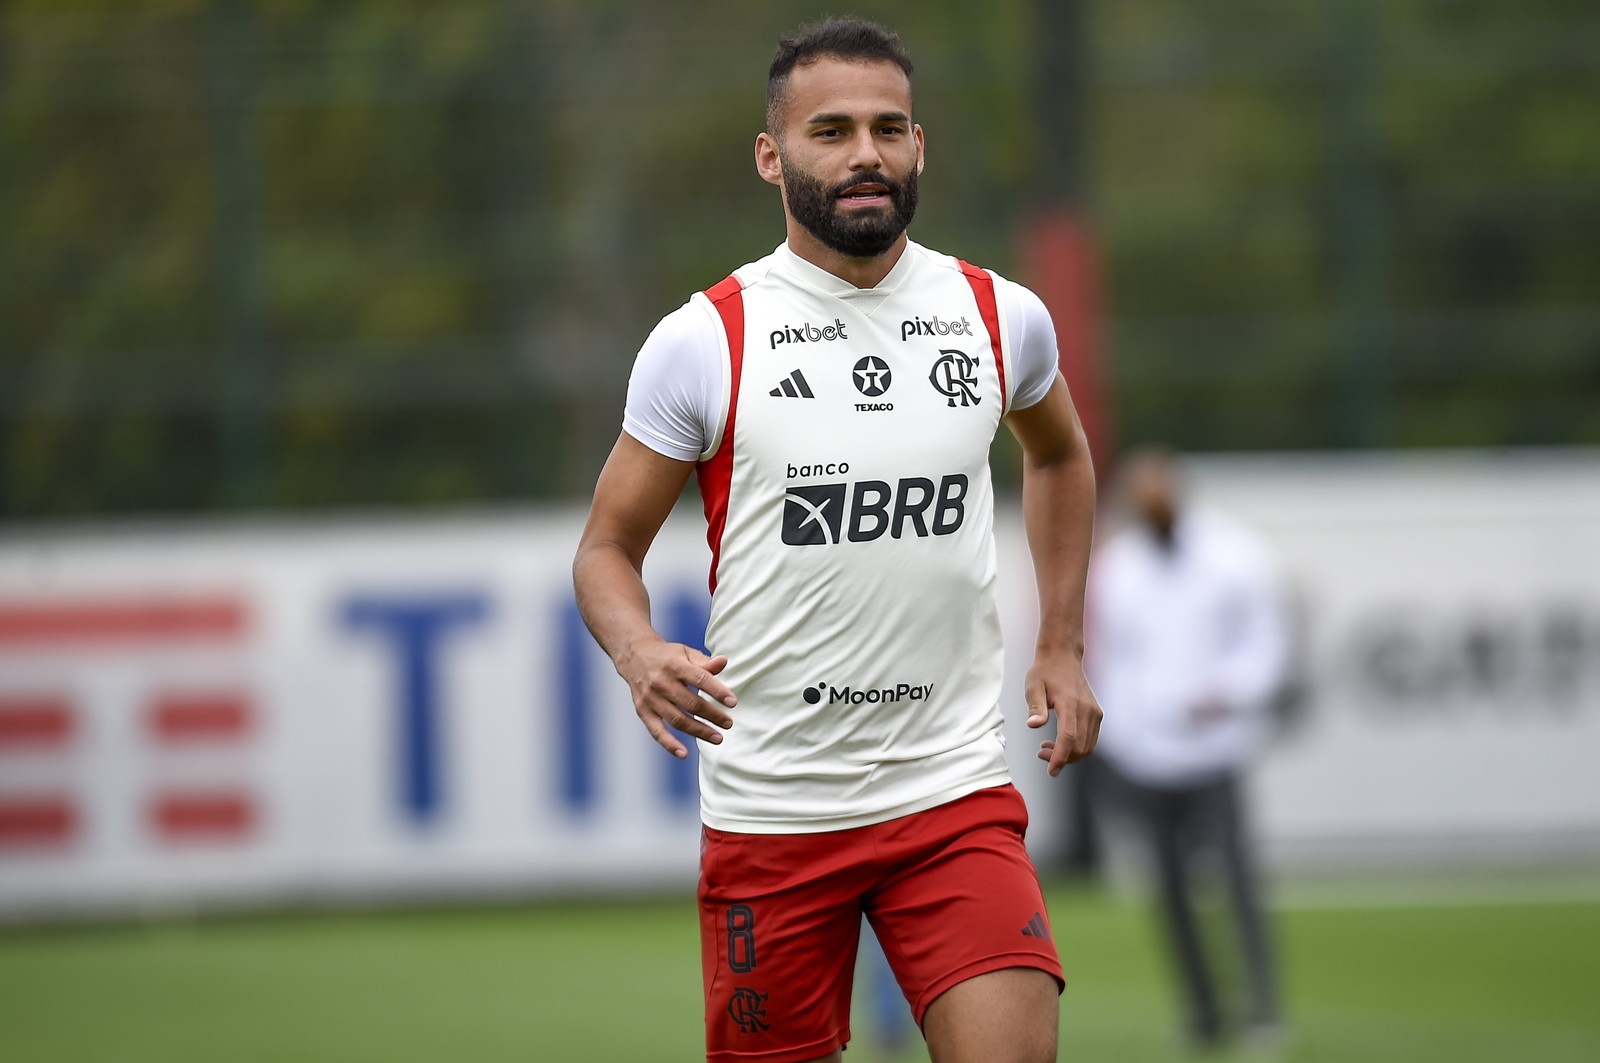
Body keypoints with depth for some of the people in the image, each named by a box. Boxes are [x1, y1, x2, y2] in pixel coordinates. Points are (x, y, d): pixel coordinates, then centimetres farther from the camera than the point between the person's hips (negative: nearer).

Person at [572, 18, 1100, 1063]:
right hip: (769, 809, -1)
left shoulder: (999, 317, 4)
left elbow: (1059, 453, 27)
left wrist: (1063, 649, 20)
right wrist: (642, 655, -19)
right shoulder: (705, 339, -5)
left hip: (956, 789, 1)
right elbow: (608, 546, 2)